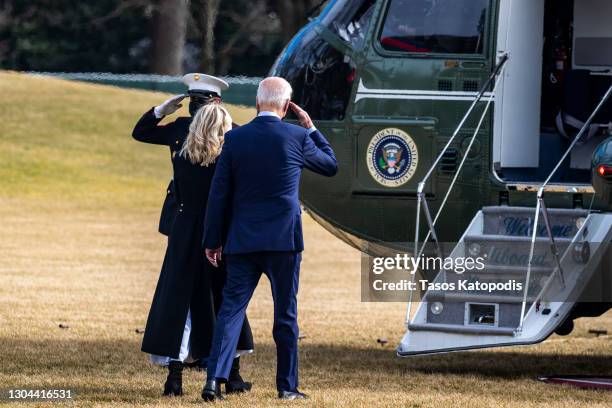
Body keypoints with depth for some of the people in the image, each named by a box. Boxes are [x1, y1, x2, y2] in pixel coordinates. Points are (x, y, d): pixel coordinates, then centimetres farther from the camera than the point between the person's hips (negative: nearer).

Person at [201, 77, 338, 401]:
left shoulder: (234, 139, -1)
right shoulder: (297, 138, -5)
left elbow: (219, 193, 1)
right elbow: (331, 166, 13)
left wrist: (213, 241, 7)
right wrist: (311, 128, 17)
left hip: (242, 240, 1)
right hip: (284, 240, -1)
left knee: (231, 308, 1)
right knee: (286, 314, 9)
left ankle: (215, 378, -13)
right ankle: (287, 386, 13)